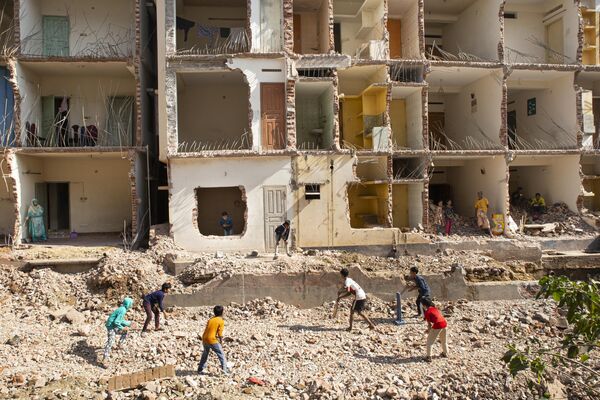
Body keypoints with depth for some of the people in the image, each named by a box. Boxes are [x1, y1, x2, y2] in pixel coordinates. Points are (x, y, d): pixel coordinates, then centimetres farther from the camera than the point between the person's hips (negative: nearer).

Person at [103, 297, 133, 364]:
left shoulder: (122, 309, 8)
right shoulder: (123, 311, -23)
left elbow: (121, 321, 19)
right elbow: (116, 322, -26)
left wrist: (129, 324, 18)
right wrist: (122, 328, -15)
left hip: (114, 326, 10)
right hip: (111, 327, -10)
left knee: (125, 332, 22)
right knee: (111, 342, -16)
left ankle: (120, 345, 35)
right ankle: (105, 358, -17)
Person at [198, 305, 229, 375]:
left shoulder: (210, 320, 13)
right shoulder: (221, 321, -5)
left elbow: (207, 330, 13)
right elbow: (220, 333, -10)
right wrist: (221, 339, 7)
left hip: (205, 339, 6)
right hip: (212, 340, -6)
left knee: (205, 354, 25)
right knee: (221, 354, 5)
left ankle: (200, 369, 31)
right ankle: (224, 369, -2)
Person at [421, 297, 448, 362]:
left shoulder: (427, 312, -6)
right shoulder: (434, 308, 16)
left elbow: (429, 324, -5)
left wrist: (428, 330, 13)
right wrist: (430, 327, 22)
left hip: (437, 325, -8)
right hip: (444, 323, 8)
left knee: (429, 341, 7)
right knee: (443, 340, 30)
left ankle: (429, 357, 7)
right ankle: (445, 353, 46)